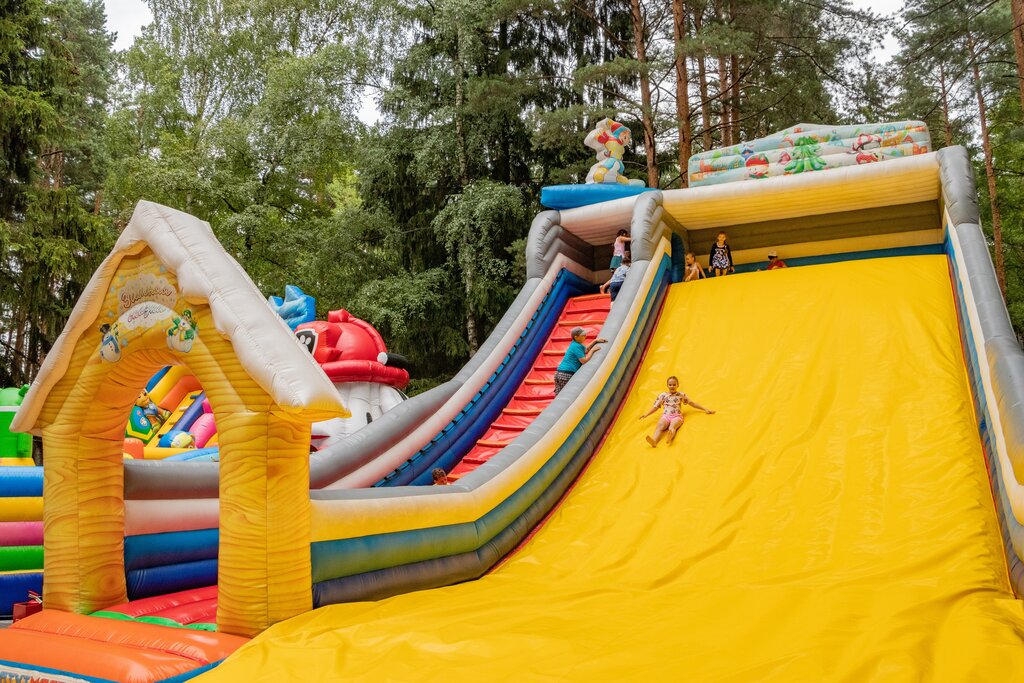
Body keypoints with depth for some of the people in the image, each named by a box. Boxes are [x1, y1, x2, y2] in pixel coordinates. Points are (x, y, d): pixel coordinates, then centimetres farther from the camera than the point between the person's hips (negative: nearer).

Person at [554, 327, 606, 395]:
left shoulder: (574, 344, 17)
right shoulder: (576, 346, -11)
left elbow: (586, 350, 33)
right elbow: (584, 361, -15)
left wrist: (596, 341, 26)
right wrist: (593, 350, -4)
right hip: (567, 375, -10)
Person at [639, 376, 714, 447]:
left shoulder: (681, 395, 18)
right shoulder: (663, 395, 18)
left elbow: (692, 403, 18)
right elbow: (655, 406, 19)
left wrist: (705, 409, 14)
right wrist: (646, 414, 9)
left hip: (677, 416, -1)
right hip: (665, 416, 1)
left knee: (672, 426, -37)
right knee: (660, 427, -33)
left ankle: (670, 437, -70)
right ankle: (654, 440, -62)